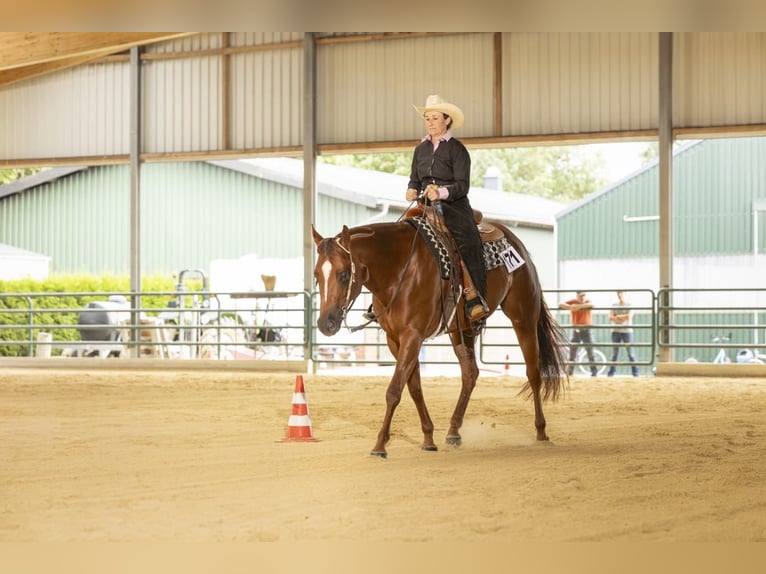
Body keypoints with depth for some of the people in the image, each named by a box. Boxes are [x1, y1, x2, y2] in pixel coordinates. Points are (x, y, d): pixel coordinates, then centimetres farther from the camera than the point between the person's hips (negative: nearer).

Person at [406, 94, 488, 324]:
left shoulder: (456, 148, 1)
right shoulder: (420, 149, 18)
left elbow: (463, 184, -7)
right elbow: (414, 180, 22)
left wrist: (442, 192, -26)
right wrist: (412, 191, -2)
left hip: (453, 206, -5)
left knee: (467, 238, -33)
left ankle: (476, 299, -35)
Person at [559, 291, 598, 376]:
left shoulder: (587, 301, -2)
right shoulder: (573, 302, -1)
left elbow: (591, 304, -27)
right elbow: (560, 305, -12)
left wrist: (579, 306, -40)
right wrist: (570, 307, -31)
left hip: (586, 330, -1)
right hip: (576, 330, 1)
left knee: (590, 350, -3)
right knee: (572, 350, 3)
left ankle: (594, 371, 1)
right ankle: (570, 371, 10)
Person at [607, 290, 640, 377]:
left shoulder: (629, 305, 3)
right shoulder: (614, 305, 11)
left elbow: (629, 316, -11)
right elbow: (611, 318, 0)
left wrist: (617, 317, -5)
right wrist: (623, 317, -9)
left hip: (627, 331, -3)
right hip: (616, 331, 3)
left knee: (630, 351, -6)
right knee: (615, 352, 5)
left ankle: (635, 371, -4)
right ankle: (612, 371, 6)